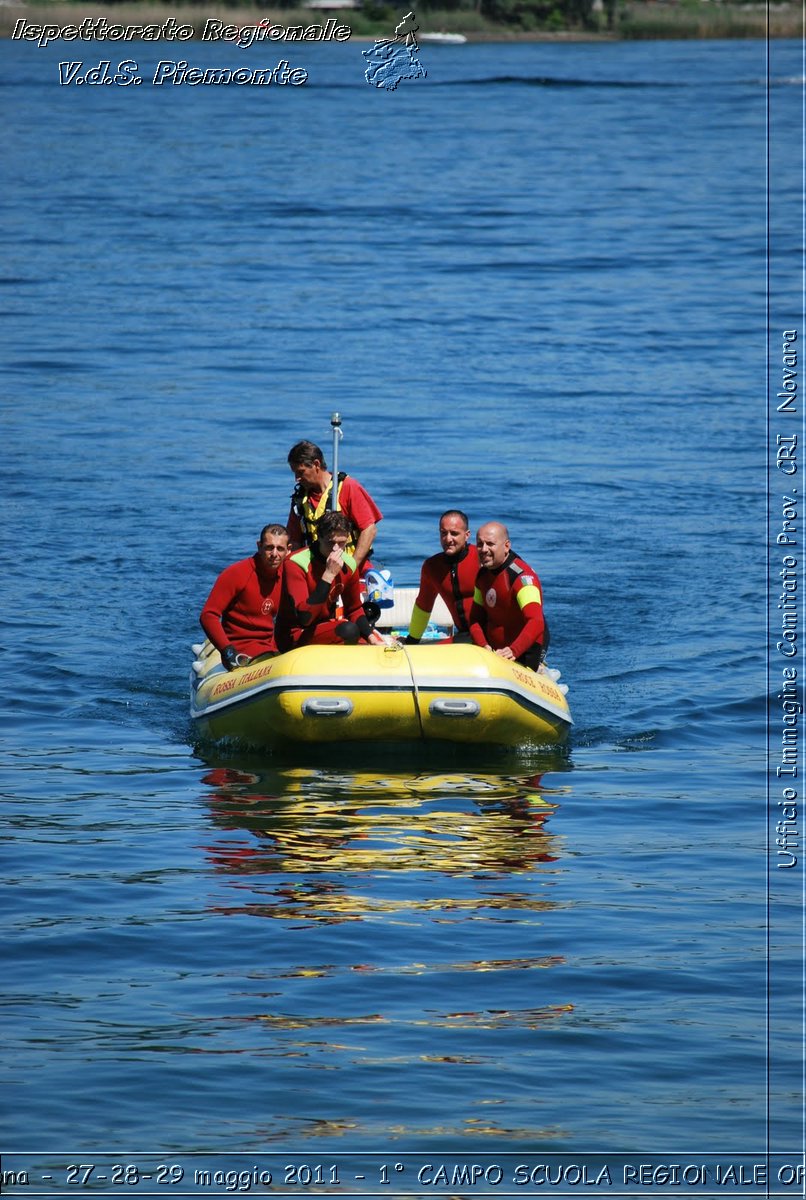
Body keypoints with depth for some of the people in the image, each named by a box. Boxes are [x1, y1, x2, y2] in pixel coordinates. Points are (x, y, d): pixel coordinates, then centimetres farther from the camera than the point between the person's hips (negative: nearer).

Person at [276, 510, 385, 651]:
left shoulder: (348, 564, -2)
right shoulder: (296, 564, -22)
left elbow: (354, 610, 13)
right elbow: (304, 617, -32)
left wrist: (372, 637, -4)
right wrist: (329, 575, -34)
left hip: (323, 629, 7)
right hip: (295, 637, -7)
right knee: (349, 631, -30)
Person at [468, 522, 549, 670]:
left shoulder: (522, 576, -23)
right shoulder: (483, 574, 3)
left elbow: (536, 623, -35)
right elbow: (476, 618, 8)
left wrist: (513, 651, -48)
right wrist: (483, 645, -12)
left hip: (525, 652, -8)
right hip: (494, 651, 8)